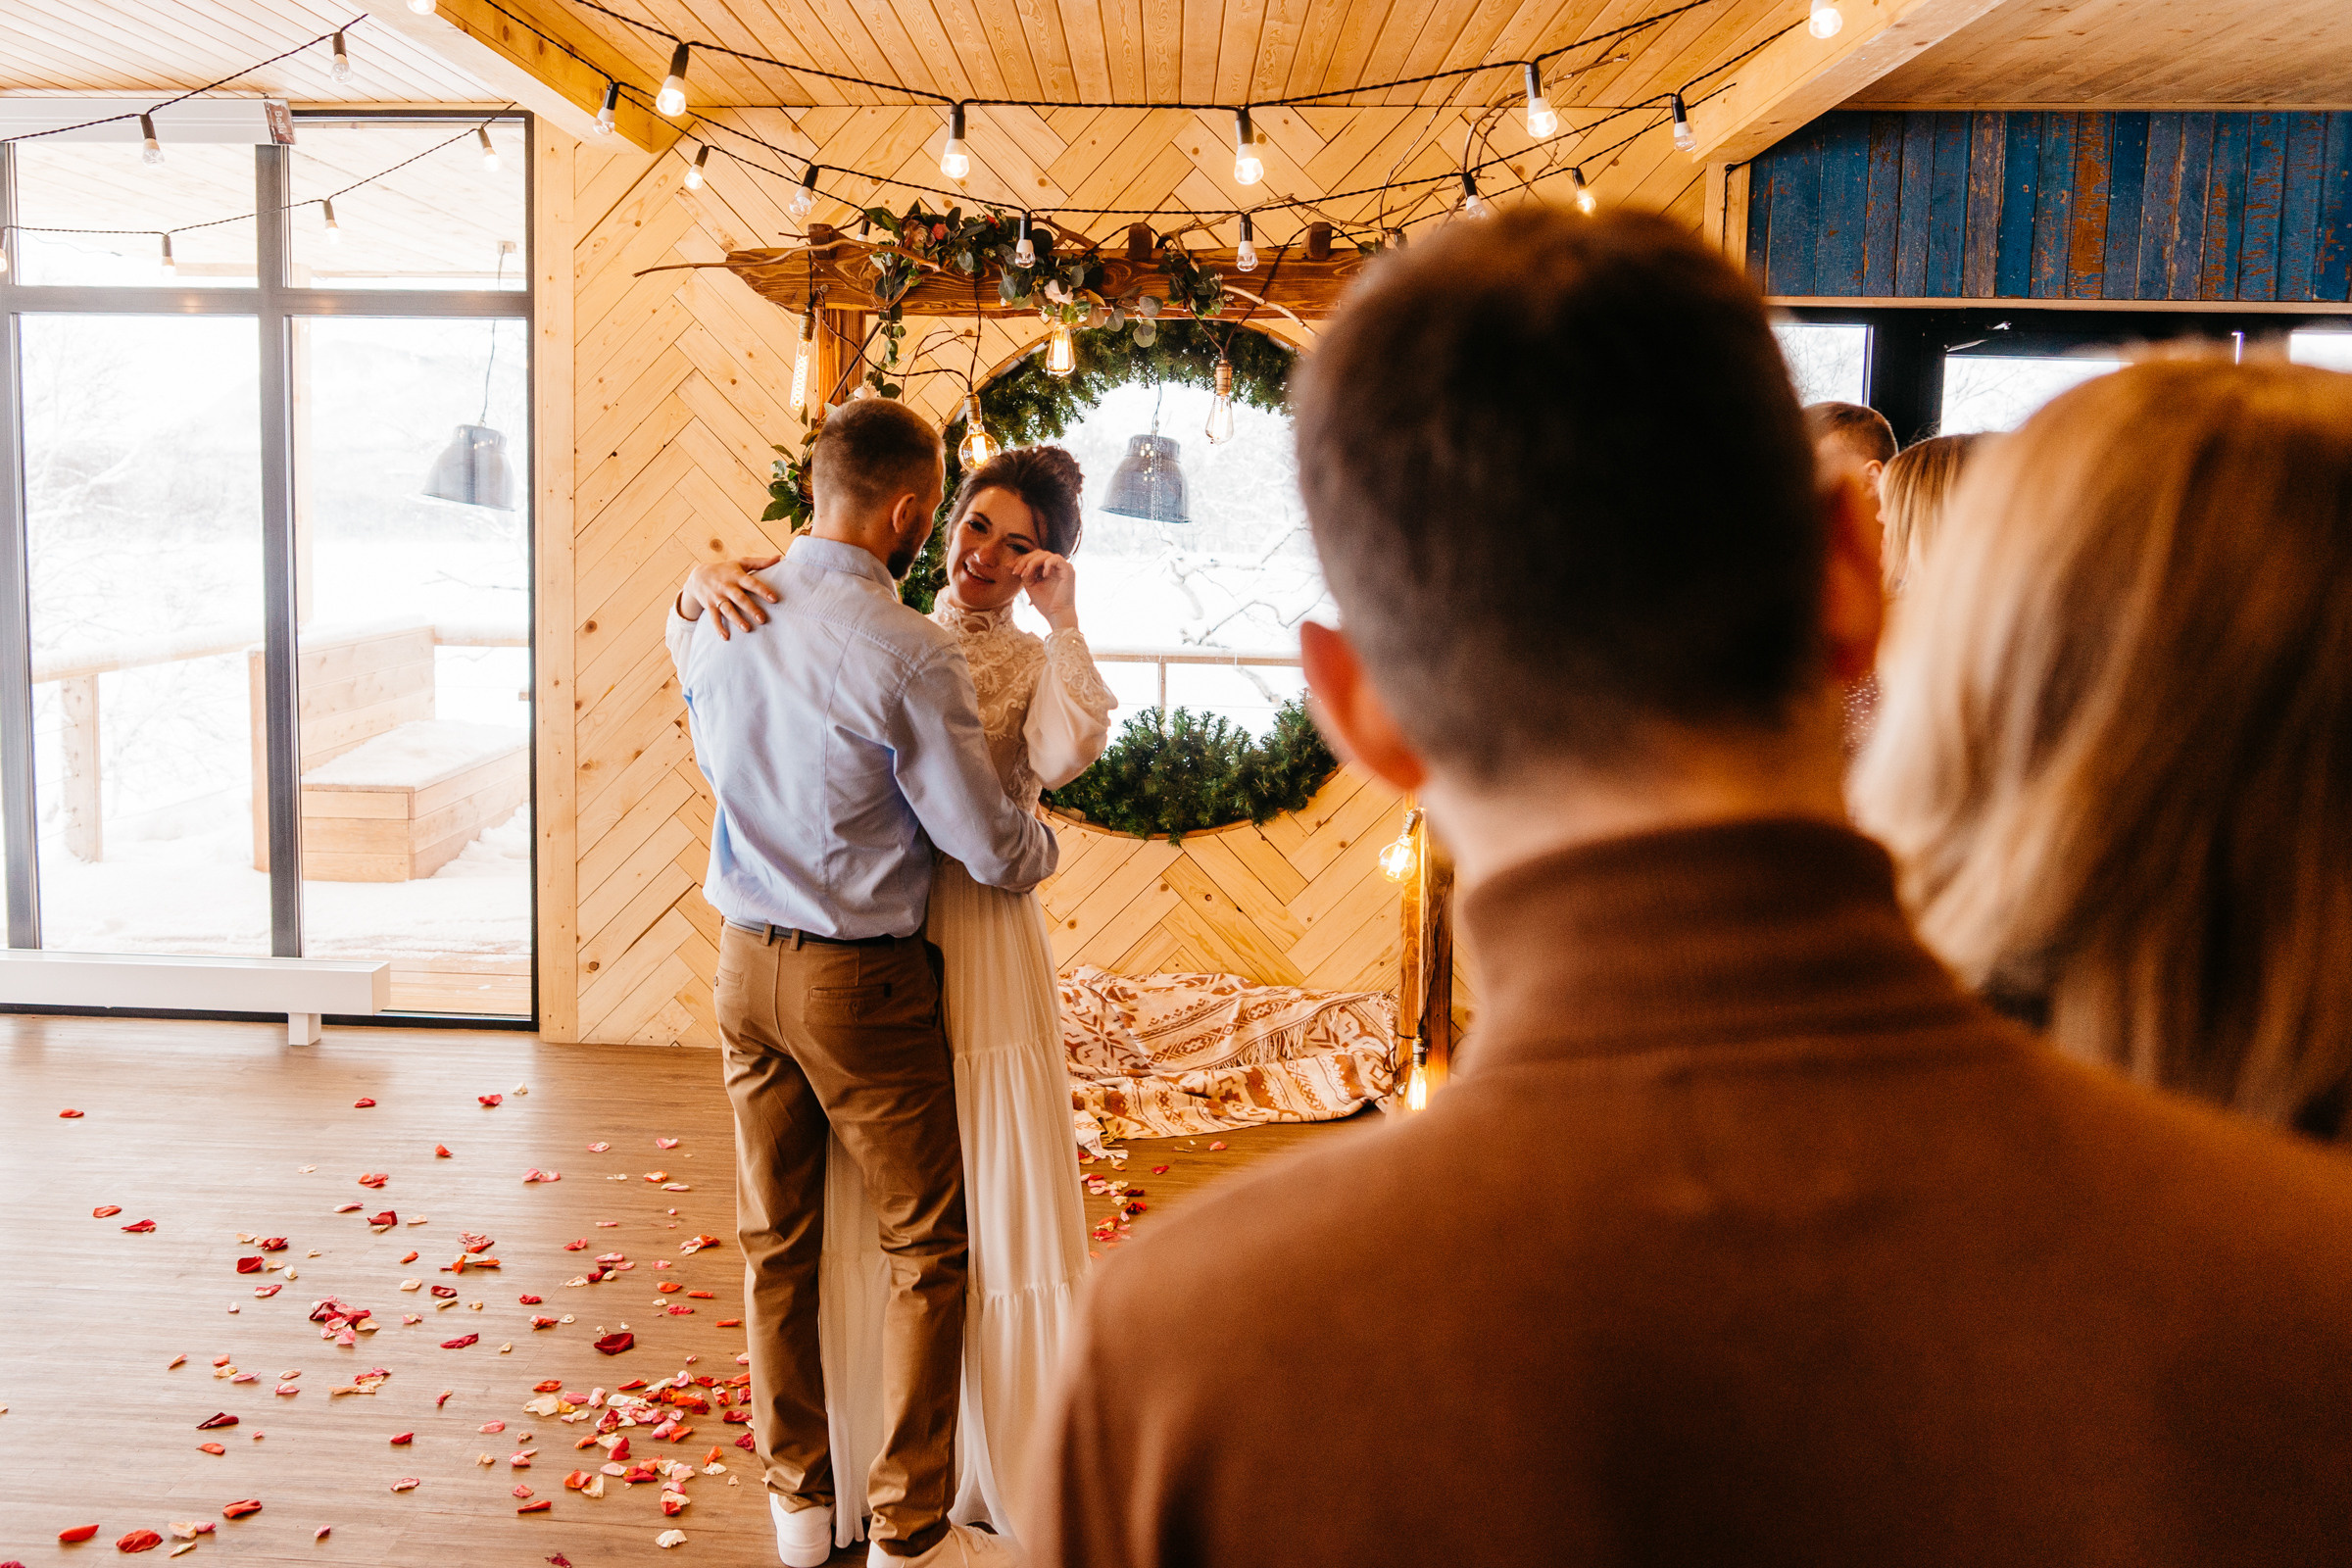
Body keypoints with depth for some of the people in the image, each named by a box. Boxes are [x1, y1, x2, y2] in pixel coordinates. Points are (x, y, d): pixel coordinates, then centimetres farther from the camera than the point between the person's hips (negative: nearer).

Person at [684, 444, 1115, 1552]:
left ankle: (1006, 1470, 23)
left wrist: (1062, 619, -15)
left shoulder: (1038, 666, 4)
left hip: (980, 949, -2)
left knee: (990, 1203, 5)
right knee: (864, 1214, 9)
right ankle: (874, 1466, 25)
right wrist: (710, 578, -12)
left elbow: (1066, 755, -19)